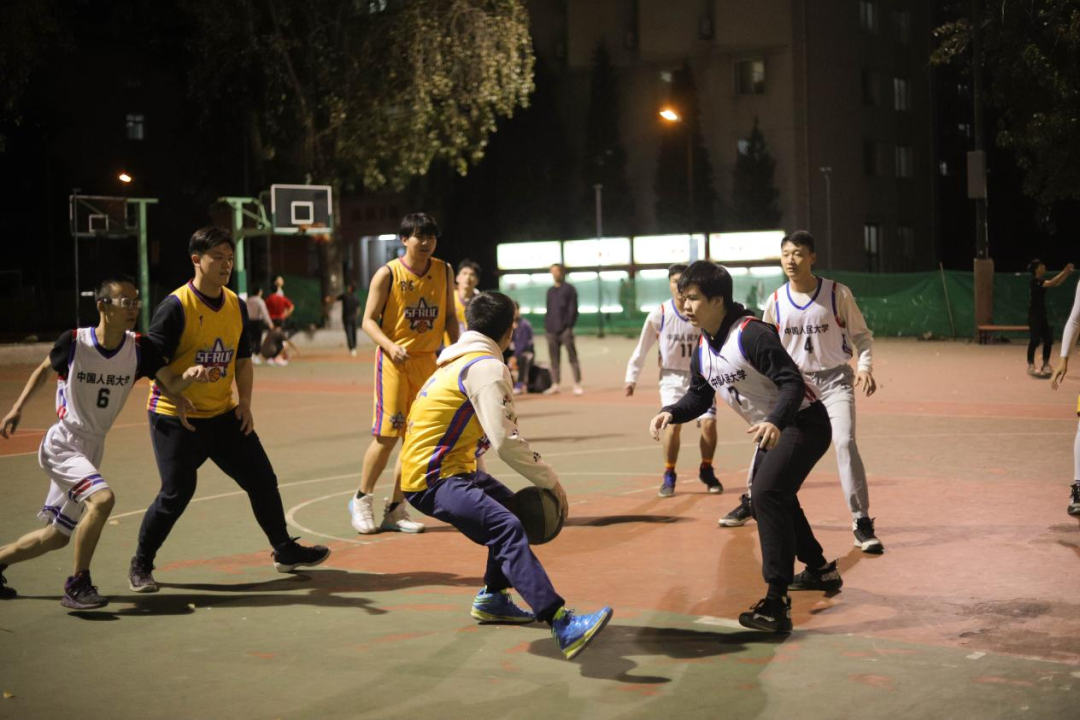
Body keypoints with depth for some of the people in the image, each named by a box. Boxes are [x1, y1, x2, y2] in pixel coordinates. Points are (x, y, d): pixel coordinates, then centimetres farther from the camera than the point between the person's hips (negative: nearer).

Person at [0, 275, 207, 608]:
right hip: (61, 444, -6)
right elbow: (44, 370, 6)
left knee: (58, 536, 14)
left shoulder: (139, 349, -6)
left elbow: (171, 383, -14)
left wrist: (190, 375, -35)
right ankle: (77, 584, -16)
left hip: (92, 449, 6)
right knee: (102, 498, -29)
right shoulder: (73, 342, -13)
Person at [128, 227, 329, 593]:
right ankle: (140, 565, 11)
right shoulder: (176, 306, -15)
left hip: (223, 414, 6)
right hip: (175, 416, -6)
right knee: (176, 493, -9)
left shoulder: (236, 305, 5)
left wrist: (244, 402, 5)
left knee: (262, 479, 8)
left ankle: (285, 551, 25)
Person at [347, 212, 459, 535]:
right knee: (387, 435, -6)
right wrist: (390, 346, -23)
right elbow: (369, 320, -7)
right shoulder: (387, 274, -8)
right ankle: (362, 500, 14)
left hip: (428, 361, 4)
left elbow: (449, 316, 13)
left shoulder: (443, 272, 5)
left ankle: (395, 510, 14)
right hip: (395, 360, -4)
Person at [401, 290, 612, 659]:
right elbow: (506, 441, -22)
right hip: (432, 480, -11)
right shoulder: (487, 367, -15)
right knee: (508, 529, -27)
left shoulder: (460, 360, 16)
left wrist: (477, 475, 18)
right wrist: (551, 481, -13)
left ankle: (492, 598, 34)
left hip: (452, 468, 11)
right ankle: (562, 625, -41)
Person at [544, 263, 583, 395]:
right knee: (554, 358, 6)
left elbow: (573, 309, -3)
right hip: (551, 330, 6)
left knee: (572, 357, -6)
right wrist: (546, 325, 10)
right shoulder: (550, 291, 19)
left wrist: (569, 325, -12)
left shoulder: (569, 289, 2)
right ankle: (555, 385, 10)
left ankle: (577, 385, -7)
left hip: (565, 329, -6)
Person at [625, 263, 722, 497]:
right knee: (673, 423, -21)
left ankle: (706, 470, 12)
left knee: (709, 422, -15)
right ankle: (669, 476, -1)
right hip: (672, 377, -1)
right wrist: (631, 377, -1)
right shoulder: (658, 314, -10)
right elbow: (642, 348, -1)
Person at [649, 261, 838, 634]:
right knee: (773, 497, 24)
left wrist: (775, 421, -45)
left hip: (804, 422, -11)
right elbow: (699, 397, 11)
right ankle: (820, 570, 47)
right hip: (773, 430, 11)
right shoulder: (703, 350, 3)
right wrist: (670, 413, -9)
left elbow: (792, 382, -29)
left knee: (767, 494, -27)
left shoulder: (751, 334, -25)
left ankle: (777, 604, -29)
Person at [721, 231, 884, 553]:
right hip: (795, 382, 4)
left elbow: (861, 334, -1)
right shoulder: (775, 302, -2)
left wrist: (865, 366, -17)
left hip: (835, 379, -3)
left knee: (845, 442, -21)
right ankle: (751, 502, 36)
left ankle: (862, 523, -14)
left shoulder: (837, 293, -10)